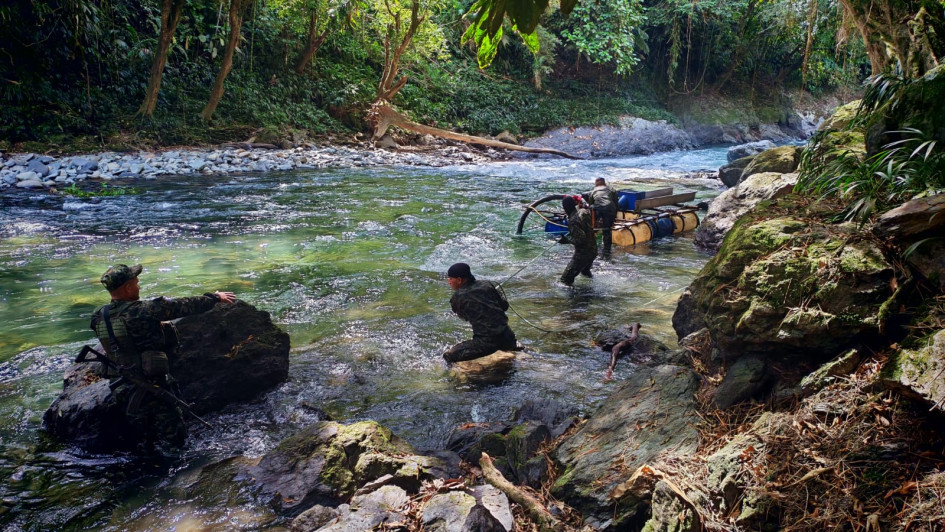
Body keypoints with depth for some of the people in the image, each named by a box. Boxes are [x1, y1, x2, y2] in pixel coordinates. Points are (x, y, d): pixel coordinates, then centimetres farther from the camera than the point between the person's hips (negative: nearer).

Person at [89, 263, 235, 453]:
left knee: (146, 444, 19)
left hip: (120, 386, 8)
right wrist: (215, 297, 4)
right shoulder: (143, 311, -21)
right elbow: (185, 306, -11)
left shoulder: (99, 317, 0)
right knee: (173, 439, 1)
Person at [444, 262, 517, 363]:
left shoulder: (457, 297, -5)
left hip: (486, 342, -5)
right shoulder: (487, 285, 5)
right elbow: (505, 306, 11)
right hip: (506, 338, 6)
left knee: (449, 356, 0)